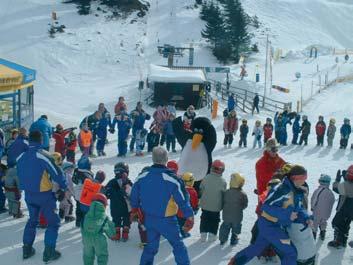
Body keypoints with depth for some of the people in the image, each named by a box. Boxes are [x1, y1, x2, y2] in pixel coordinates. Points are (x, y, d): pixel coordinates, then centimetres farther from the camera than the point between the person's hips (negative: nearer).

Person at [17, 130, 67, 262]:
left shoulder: (21, 157, -1)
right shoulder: (43, 156, -21)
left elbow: (19, 175, 11)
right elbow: (57, 174, -18)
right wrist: (63, 187, -2)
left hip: (29, 195, 6)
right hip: (44, 195, -6)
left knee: (32, 220, 25)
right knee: (53, 222, 6)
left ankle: (27, 249, 28)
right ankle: (49, 252, 4)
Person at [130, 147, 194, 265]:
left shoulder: (142, 176, -7)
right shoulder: (172, 179, -22)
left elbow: (134, 196, 7)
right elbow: (183, 200, -16)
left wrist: (134, 211, 25)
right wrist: (190, 218, -4)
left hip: (149, 219, 5)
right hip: (167, 221, -5)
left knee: (151, 245, 22)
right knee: (178, 245, 12)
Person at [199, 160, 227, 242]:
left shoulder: (206, 178, -9)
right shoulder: (223, 182, -13)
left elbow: (201, 190, -1)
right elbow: (223, 195, -6)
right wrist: (222, 205, 10)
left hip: (205, 205, 2)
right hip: (216, 206, -2)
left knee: (204, 219, 16)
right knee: (214, 220, 14)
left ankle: (203, 235, 17)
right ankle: (212, 235, 16)